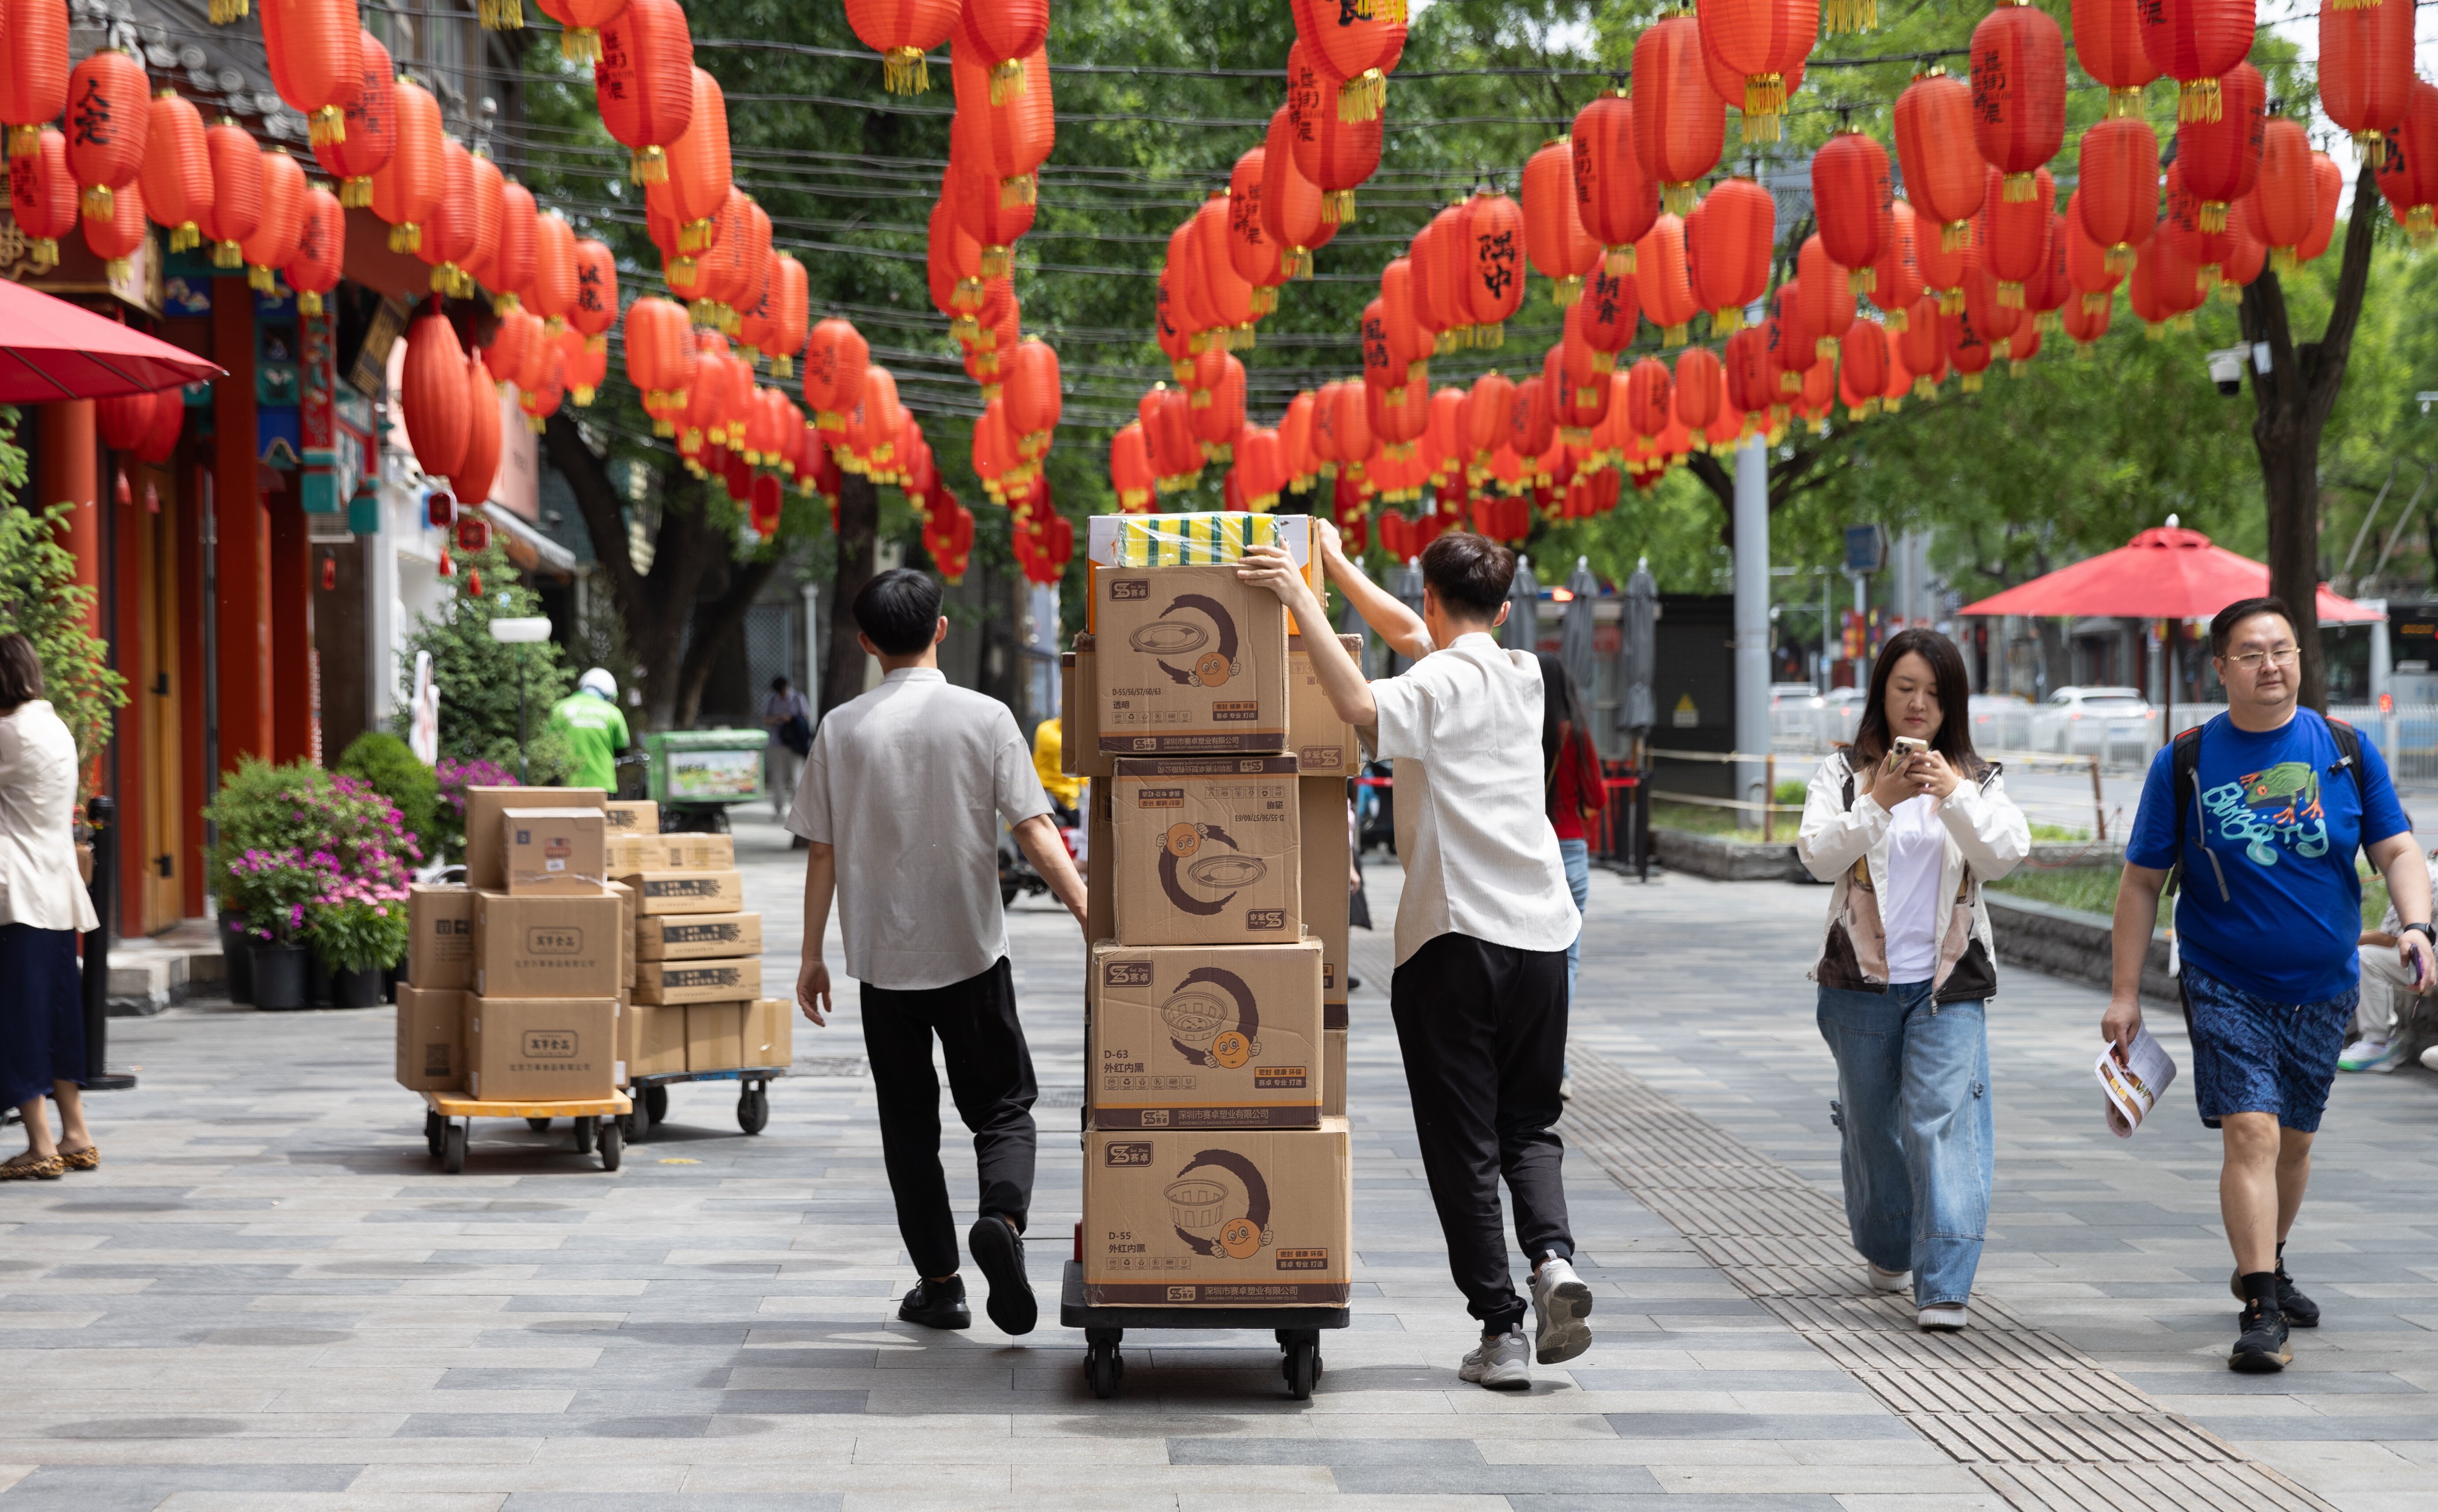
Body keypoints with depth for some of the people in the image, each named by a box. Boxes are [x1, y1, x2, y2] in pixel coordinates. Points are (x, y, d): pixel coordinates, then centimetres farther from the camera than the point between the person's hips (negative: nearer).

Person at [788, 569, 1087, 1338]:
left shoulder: (841, 729, -1)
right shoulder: (984, 718, -5)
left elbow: (822, 851, 2)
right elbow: (1035, 830, -11)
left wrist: (812, 956, 9)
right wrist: (1090, 914, -10)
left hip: (883, 957, 1)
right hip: (972, 950, -1)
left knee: (909, 1124, 11)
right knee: (1002, 1106, 8)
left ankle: (940, 1284, 11)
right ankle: (1003, 1217, -20)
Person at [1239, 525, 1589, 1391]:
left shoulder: (1437, 687, -8)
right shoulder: (1523, 677, 13)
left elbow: (1362, 709, -30)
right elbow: (1409, 635, 28)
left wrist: (1302, 599, -26)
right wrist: (1336, 565, 34)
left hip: (1454, 938, -5)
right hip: (1541, 934, 5)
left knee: (1464, 1141, 1)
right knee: (1529, 1124, 16)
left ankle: (1501, 1329, -2)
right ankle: (1553, 1258, -10)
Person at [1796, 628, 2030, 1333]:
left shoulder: (1977, 779, 7)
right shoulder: (1843, 773, 4)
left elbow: (2004, 855, -9)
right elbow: (1819, 856, -9)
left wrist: (1954, 795, -24)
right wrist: (1879, 802, -23)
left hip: (1949, 984, -1)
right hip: (1862, 983, 1)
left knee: (1945, 1122, -14)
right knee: (1872, 1125, 12)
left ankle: (1945, 1287, -19)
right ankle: (1887, 1251, 36)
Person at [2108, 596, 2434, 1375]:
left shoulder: (2346, 749, 1)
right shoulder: (2186, 762, -5)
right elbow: (2142, 881, 0)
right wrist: (2125, 991, -2)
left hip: (2324, 990, 3)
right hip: (2227, 987, -3)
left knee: (2294, 1138, 16)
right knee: (2251, 1132, -16)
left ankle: (2263, 1267, 39)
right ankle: (2262, 1312, -15)